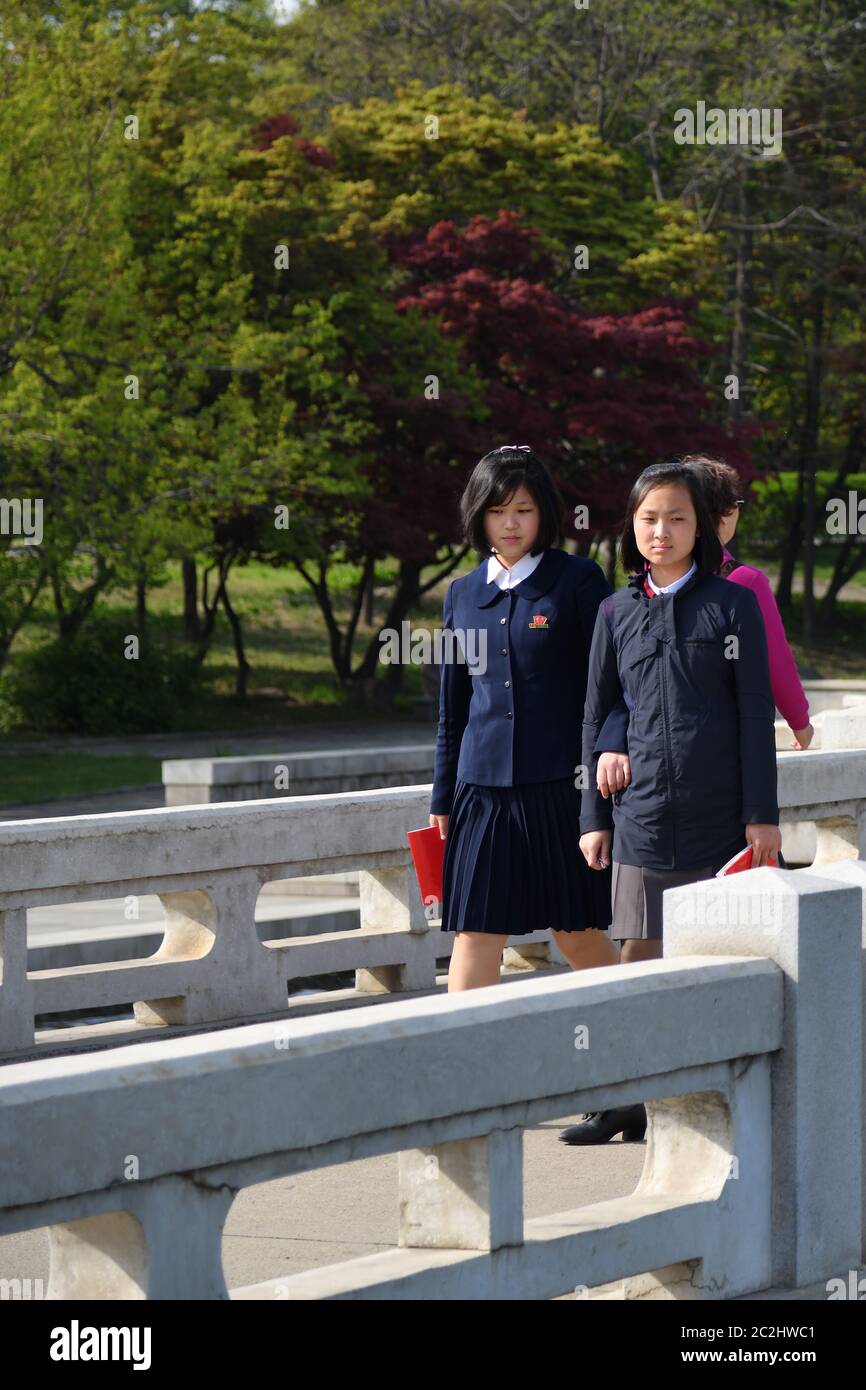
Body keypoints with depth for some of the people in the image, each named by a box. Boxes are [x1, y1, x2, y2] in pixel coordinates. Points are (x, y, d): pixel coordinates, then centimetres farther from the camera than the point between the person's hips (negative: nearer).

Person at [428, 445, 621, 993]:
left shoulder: (578, 581, -1)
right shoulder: (464, 594, 11)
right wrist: (442, 799, 15)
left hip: (563, 784, -3)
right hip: (484, 788, 3)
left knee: (578, 932, 4)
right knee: (474, 933, -2)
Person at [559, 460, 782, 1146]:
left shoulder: (733, 605, 1)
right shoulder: (617, 613, 9)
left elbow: (756, 714, -1)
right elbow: (597, 718, 13)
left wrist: (763, 813, -5)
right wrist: (594, 817, 9)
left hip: (720, 814, -2)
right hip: (644, 811, 2)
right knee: (638, 956, 3)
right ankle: (628, 1097, 12)